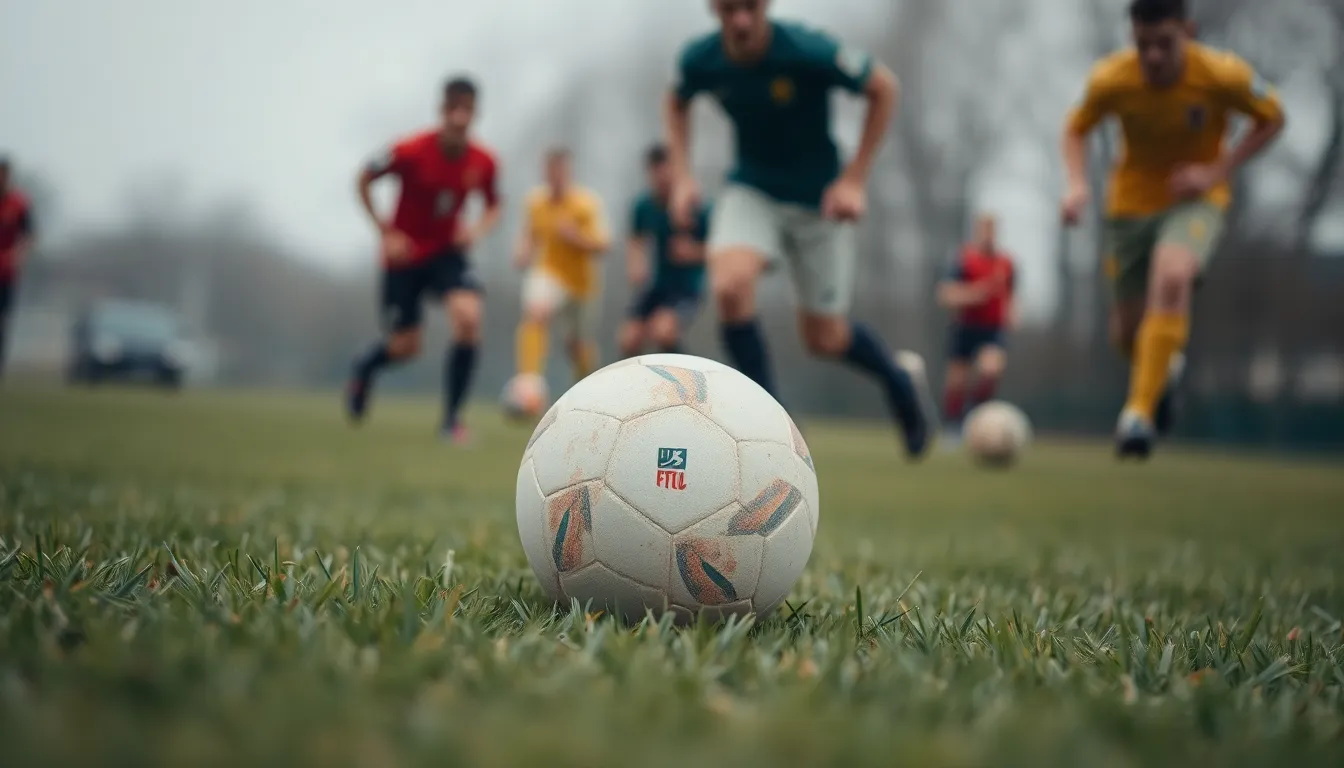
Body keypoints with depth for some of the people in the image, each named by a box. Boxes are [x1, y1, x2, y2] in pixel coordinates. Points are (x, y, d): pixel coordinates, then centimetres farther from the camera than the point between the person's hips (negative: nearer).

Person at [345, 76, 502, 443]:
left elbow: (493, 206, 9)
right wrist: (385, 231, -12)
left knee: (469, 318, -24)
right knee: (406, 347, 2)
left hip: (448, 252, 2)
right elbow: (364, 180, -6)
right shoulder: (411, 151, -21)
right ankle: (365, 368, 41)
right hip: (405, 255, -2)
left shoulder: (484, 162, -11)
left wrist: (478, 229, -13)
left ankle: (452, 417, -10)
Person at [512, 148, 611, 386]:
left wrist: (576, 237, -35)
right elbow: (529, 233, 13)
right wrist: (523, 252, -8)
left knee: (579, 347, 11)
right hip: (549, 275, 1)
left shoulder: (587, 204, -14)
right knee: (534, 315, -32)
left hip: (582, 280, -1)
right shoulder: (536, 201, -5)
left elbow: (602, 245, -19)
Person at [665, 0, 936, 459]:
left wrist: (854, 179, -14)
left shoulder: (808, 51, -26)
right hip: (751, 191, 2)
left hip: (818, 199, -2)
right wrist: (681, 177, -2)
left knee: (823, 339, 4)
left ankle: (899, 378, 39)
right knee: (729, 286, -27)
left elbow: (883, 89, -12)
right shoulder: (699, 59, -15)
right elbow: (678, 103, 10)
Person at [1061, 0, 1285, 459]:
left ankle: (1139, 413, -31)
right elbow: (1076, 130, 2)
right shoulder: (1111, 80, -17)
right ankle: (1164, 365, 43)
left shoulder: (1223, 75, -20)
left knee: (1171, 276, -35)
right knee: (1127, 334, 4)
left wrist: (1218, 171, -15)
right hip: (1132, 202, 3)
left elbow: (1272, 119, -3)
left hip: (1195, 201, -2)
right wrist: (1078, 184, -17)